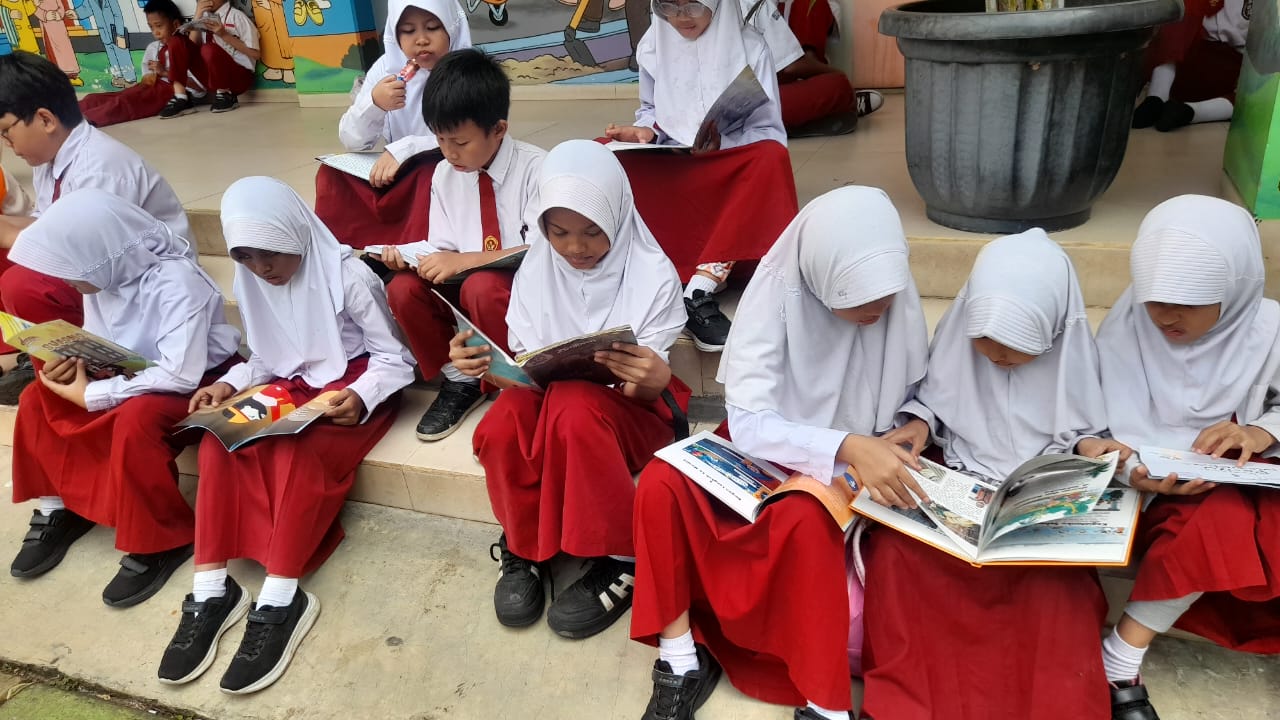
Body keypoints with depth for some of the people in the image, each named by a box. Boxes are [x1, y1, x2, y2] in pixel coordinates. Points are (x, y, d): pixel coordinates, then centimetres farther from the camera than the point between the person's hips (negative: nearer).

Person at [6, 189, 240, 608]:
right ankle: (58, 508, 12)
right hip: (133, 374, 8)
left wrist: (90, 395, -29)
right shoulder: (107, 272, -8)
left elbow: (180, 375, -35)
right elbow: (99, 339, 9)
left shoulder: (177, 282, -30)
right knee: (37, 400, -3)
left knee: (135, 420, -34)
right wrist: (71, 358, -14)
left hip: (197, 384, -8)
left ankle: (161, 541, -15)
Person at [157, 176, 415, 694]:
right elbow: (265, 358, 13)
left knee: (299, 451, -34)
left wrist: (360, 396, -31)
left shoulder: (348, 276, -16)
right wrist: (230, 383, -7)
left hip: (353, 386, -6)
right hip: (290, 387, 6)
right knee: (219, 444, -21)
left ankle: (281, 599, -28)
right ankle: (211, 588, -19)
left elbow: (396, 358, -12)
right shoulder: (251, 283, 4)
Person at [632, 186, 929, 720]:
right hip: (768, 452, 0)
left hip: (848, 464, 0)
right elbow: (748, 423, -28)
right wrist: (846, 445, -41)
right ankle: (683, 660, -13)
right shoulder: (777, 291, -22)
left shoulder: (899, 299, -14)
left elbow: (914, 395, 3)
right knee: (660, 483, -27)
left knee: (805, 518, -36)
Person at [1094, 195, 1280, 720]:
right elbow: (1110, 430, -15)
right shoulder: (1126, 328, -13)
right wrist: (1139, 474, -35)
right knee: (1218, 522, -33)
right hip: (1155, 488, -3)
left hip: (1237, 480, 3)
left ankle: (1122, 652, -18)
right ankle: (1120, 666, -21)